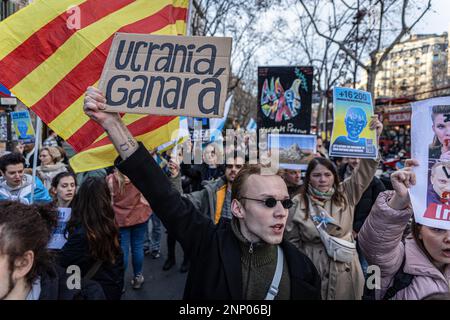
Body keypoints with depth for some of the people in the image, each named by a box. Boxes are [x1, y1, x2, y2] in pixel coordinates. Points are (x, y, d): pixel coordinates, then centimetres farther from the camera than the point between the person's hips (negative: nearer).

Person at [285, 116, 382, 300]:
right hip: (312, 274, -1)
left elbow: (366, 169, -9)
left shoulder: (346, 195, -1)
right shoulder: (297, 204, -5)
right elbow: (292, 242, 1)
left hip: (345, 273, 2)